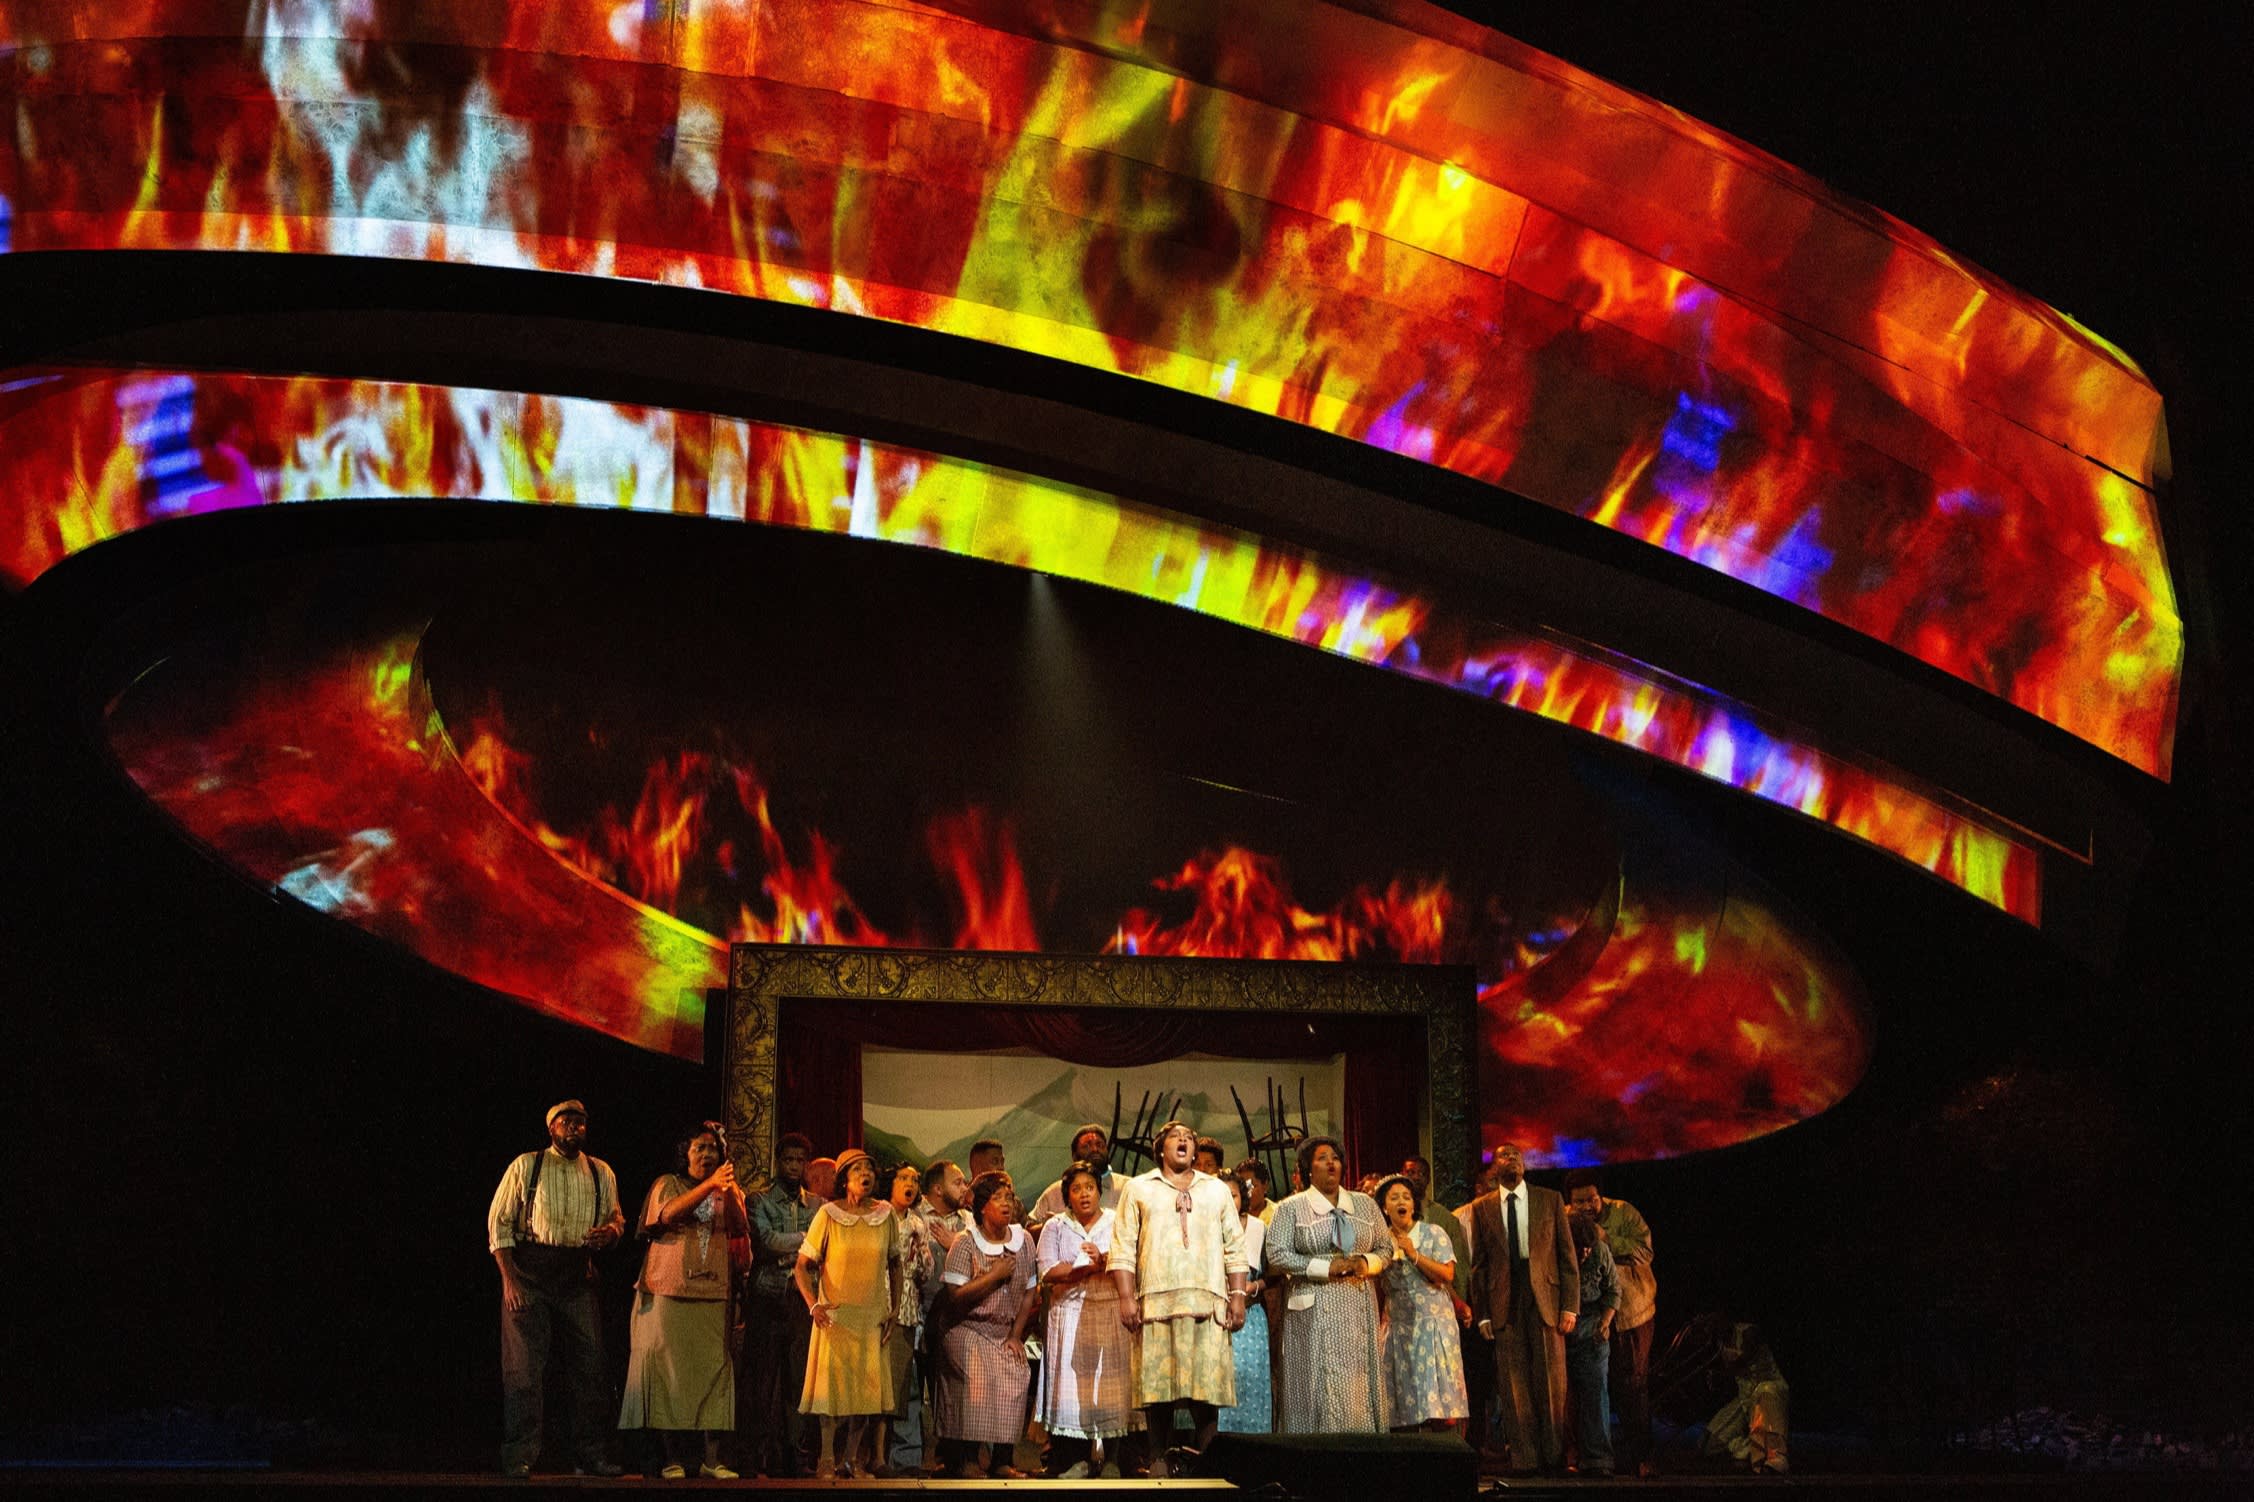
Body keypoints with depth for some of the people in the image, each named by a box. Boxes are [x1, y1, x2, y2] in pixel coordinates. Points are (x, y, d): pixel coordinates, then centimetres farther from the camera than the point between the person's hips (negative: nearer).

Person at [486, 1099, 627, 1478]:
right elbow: (499, 1222, 0)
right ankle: (519, 1457, -3)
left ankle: (591, 1454, 12)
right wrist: (509, 1278, -10)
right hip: (529, 1271, -4)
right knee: (524, 1365, -6)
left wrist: (611, 1230, -5)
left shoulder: (601, 1173, 14)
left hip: (577, 1276, 4)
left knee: (588, 1365, 3)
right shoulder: (526, 1166, 3)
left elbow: (617, 1218, 21)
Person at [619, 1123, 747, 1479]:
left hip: (712, 1295, 3)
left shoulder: (726, 1193, 17)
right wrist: (709, 1185, -21)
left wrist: (729, 1192, -17)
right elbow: (668, 1214, -13)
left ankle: (711, 1459, -4)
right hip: (670, 1293, -2)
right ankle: (673, 1458, -2)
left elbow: (739, 1229, -1)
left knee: (714, 1371, -5)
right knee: (671, 1372, -5)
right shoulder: (668, 1185, 9)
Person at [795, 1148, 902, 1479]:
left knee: (867, 1386, 3)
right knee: (832, 1383, -4)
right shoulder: (828, 1215, -7)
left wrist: (894, 1312, 6)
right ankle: (825, 1460, 3)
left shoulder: (885, 1215, 2)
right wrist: (813, 1305, -18)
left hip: (873, 1315, 3)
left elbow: (895, 1266, 12)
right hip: (835, 1314, -3)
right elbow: (803, 1264, -5)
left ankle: (849, 1459, 14)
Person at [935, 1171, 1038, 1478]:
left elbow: (1029, 1293, 10)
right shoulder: (966, 1243, -6)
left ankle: (1001, 1461, -12)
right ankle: (968, 1459, -20)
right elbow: (956, 1296, -15)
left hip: (1006, 1332, 4)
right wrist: (995, 1275, -16)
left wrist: (1016, 1336, 1)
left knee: (1014, 1378, -18)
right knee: (977, 1375, -26)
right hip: (968, 1329, -4)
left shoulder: (1022, 1241, 7)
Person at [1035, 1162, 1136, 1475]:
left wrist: (1103, 1260, -17)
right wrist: (1088, 1267, -10)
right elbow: (1048, 1272, -1)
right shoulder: (1055, 1227, 12)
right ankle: (1075, 1460, -6)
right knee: (1072, 1381, -7)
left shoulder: (1117, 1224, 12)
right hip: (1070, 1315, 0)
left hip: (1111, 1313, 0)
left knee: (1111, 1380, -7)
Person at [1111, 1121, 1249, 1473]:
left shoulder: (1216, 1190, 19)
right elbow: (1124, 1249, 6)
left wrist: (1238, 1295, 4)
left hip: (1208, 1300, 1)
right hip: (1156, 1299, -1)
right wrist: (1126, 1297, -4)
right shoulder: (1139, 1189, 14)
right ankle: (1159, 1459, 0)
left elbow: (1235, 1247, 15)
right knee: (1158, 1379, -5)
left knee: (1208, 1379, -7)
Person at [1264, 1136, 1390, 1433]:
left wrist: (1367, 1263, -6)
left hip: (1359, 1310, 3)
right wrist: (1328, 1268, -13)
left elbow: (1386, 1248, 17)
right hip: (1314, 1314, -3)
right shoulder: (1291, 1208, 4)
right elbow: (1277, 1255, -6)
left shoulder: (1364, 1205, 16)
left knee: (1359, 1387, -1)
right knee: (1319, 1389, -9)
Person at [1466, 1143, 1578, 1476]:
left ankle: (1554, 1458, 9)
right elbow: (1479, 1264, 10)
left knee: (1551, 1383, 0)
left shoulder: (1551, 1200, 8)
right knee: (1514, 1386, -1)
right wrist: (1482, 1313, 3)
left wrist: (1570, 1306, -2)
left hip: (1545, 1299, -1)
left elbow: (1567, 1255, 6)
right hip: (1505, 1306, 1)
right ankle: (1523, 1459, 3)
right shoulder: (1482, 1208, 10)